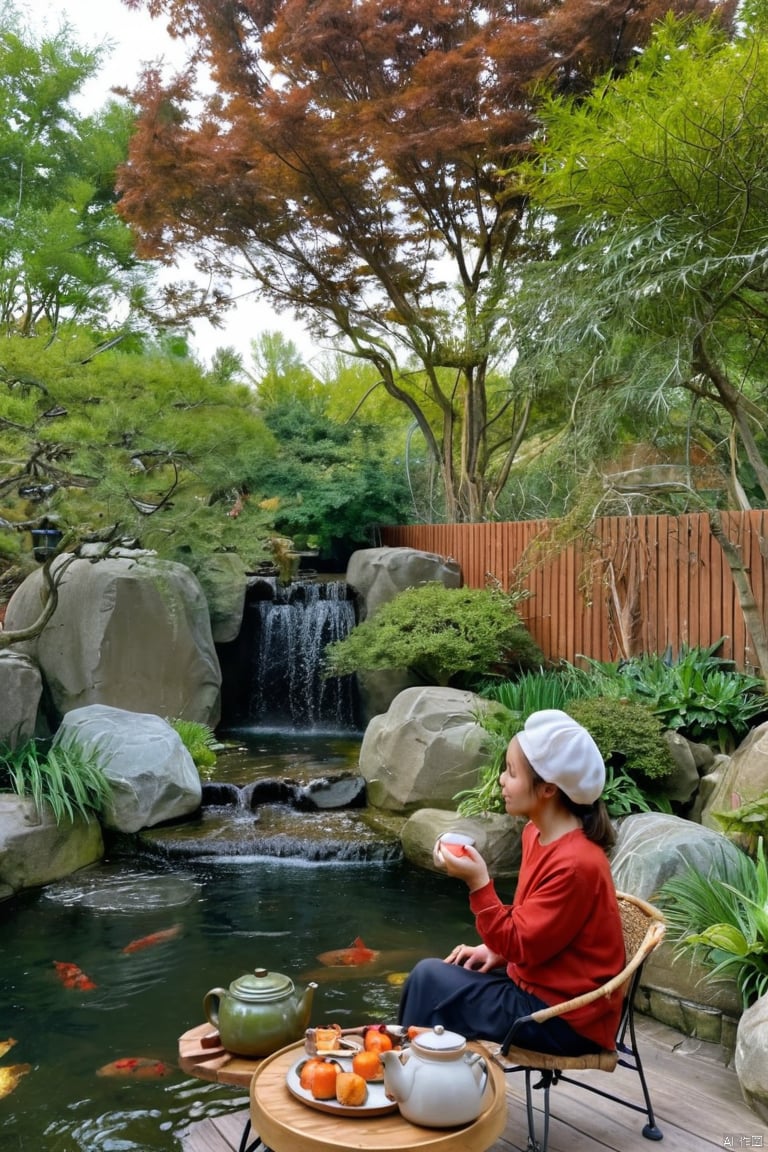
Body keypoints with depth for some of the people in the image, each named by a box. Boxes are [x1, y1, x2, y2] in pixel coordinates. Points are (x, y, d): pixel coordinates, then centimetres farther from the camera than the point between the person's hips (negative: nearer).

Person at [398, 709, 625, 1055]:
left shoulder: (575, 864, -26)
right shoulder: (538, 833, 1)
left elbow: (521, 946, -22)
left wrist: (478, 883, -26)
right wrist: (496, 951, 3)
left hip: (565, 1018, -9)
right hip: (538, 986, 9)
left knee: (429, 979, -8)